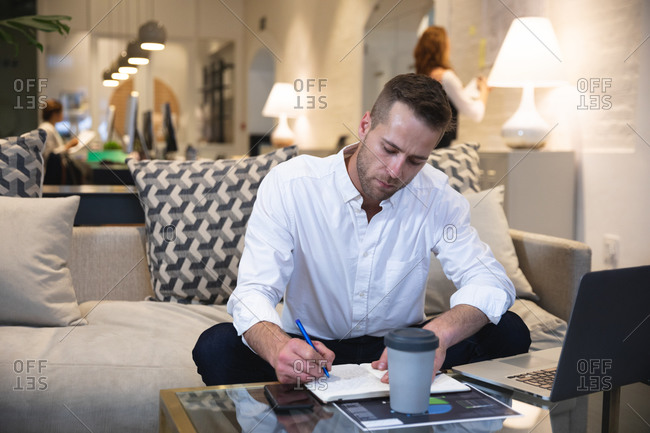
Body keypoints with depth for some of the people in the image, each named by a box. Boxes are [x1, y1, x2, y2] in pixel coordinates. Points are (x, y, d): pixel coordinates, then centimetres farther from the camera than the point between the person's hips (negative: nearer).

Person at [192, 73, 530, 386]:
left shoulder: (435, 194, -10)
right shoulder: (288, 185, -16)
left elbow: (490, 281, -16)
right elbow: (254, 291, -21)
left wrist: (439, 333, -40)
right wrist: (278, 348, -47)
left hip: (398, 349, 2)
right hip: (312, 348, -1)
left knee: (508, 332, -20)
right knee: (216, 347, -28)